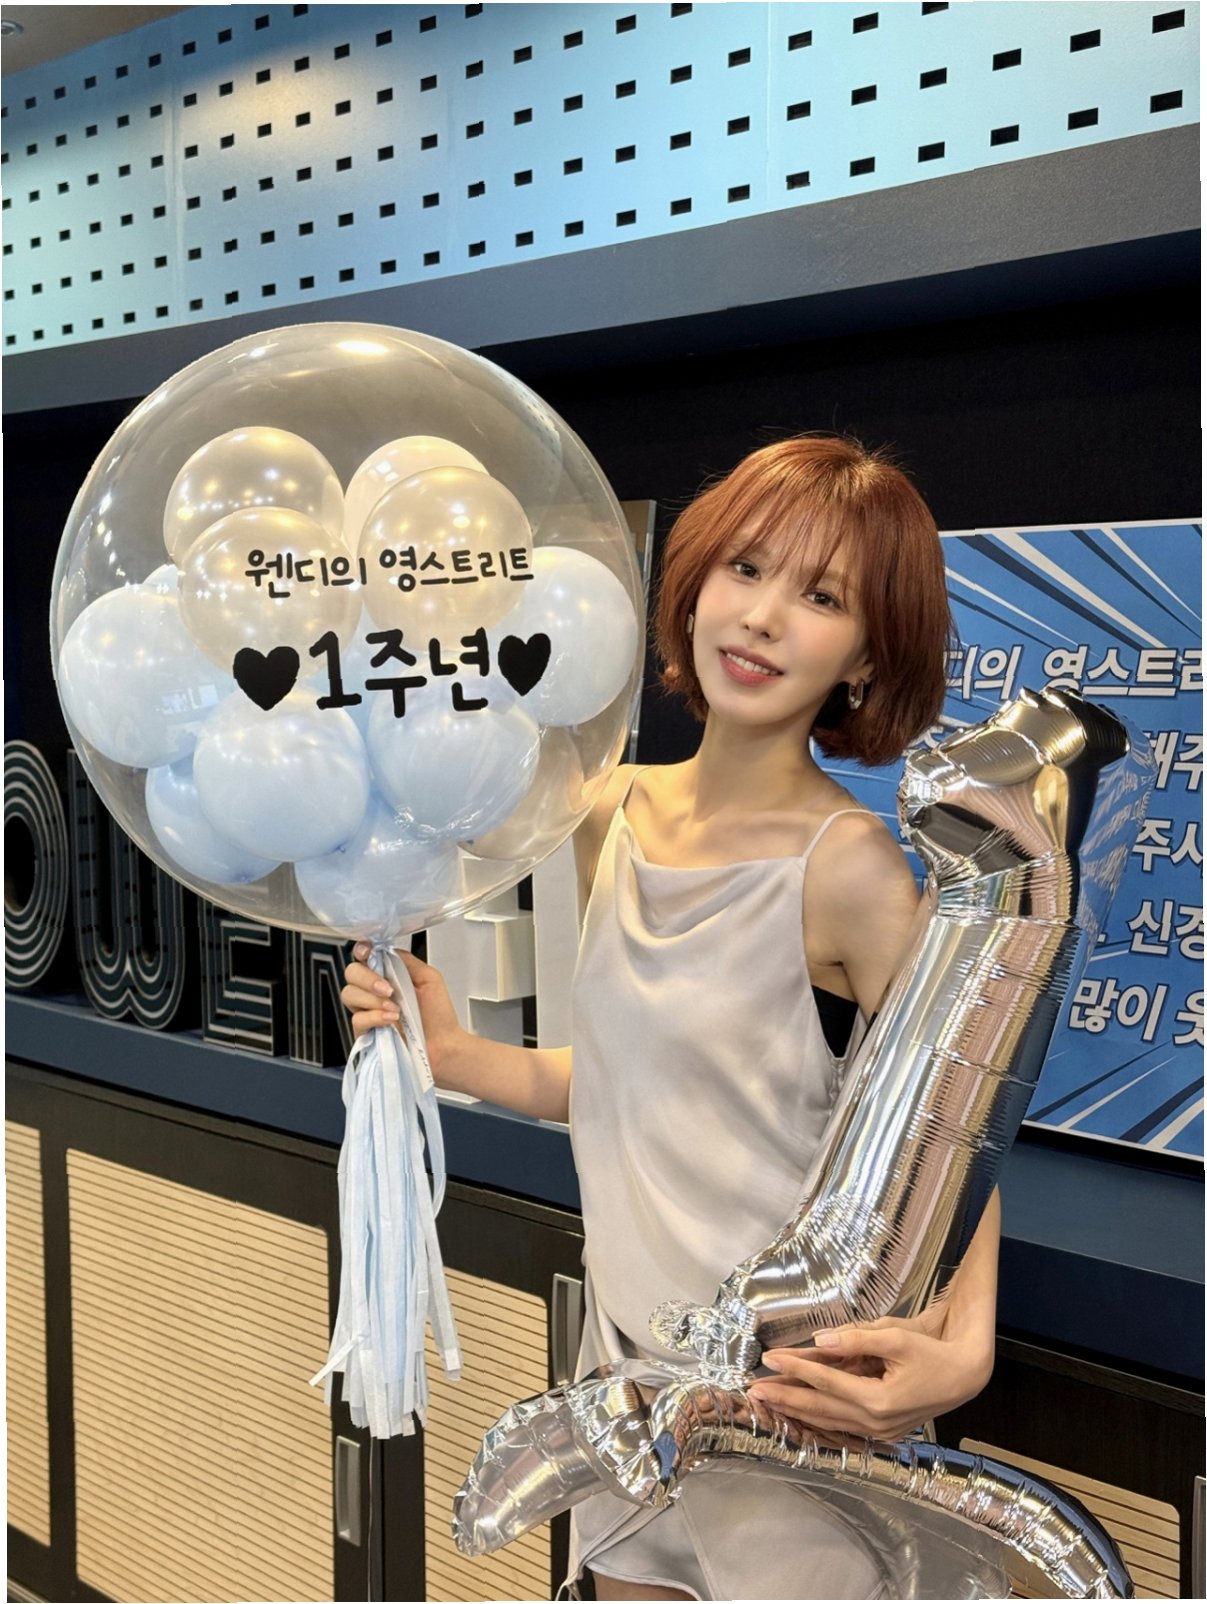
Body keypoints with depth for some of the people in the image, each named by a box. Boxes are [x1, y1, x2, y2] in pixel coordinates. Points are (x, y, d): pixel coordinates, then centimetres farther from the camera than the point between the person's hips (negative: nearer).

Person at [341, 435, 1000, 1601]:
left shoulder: (848, 867, -20)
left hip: (786, 1390, -6)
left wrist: (963, 1349, -31)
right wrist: (452, 1056, -1)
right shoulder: (614, 814, 0)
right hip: (629, 1358, 6)